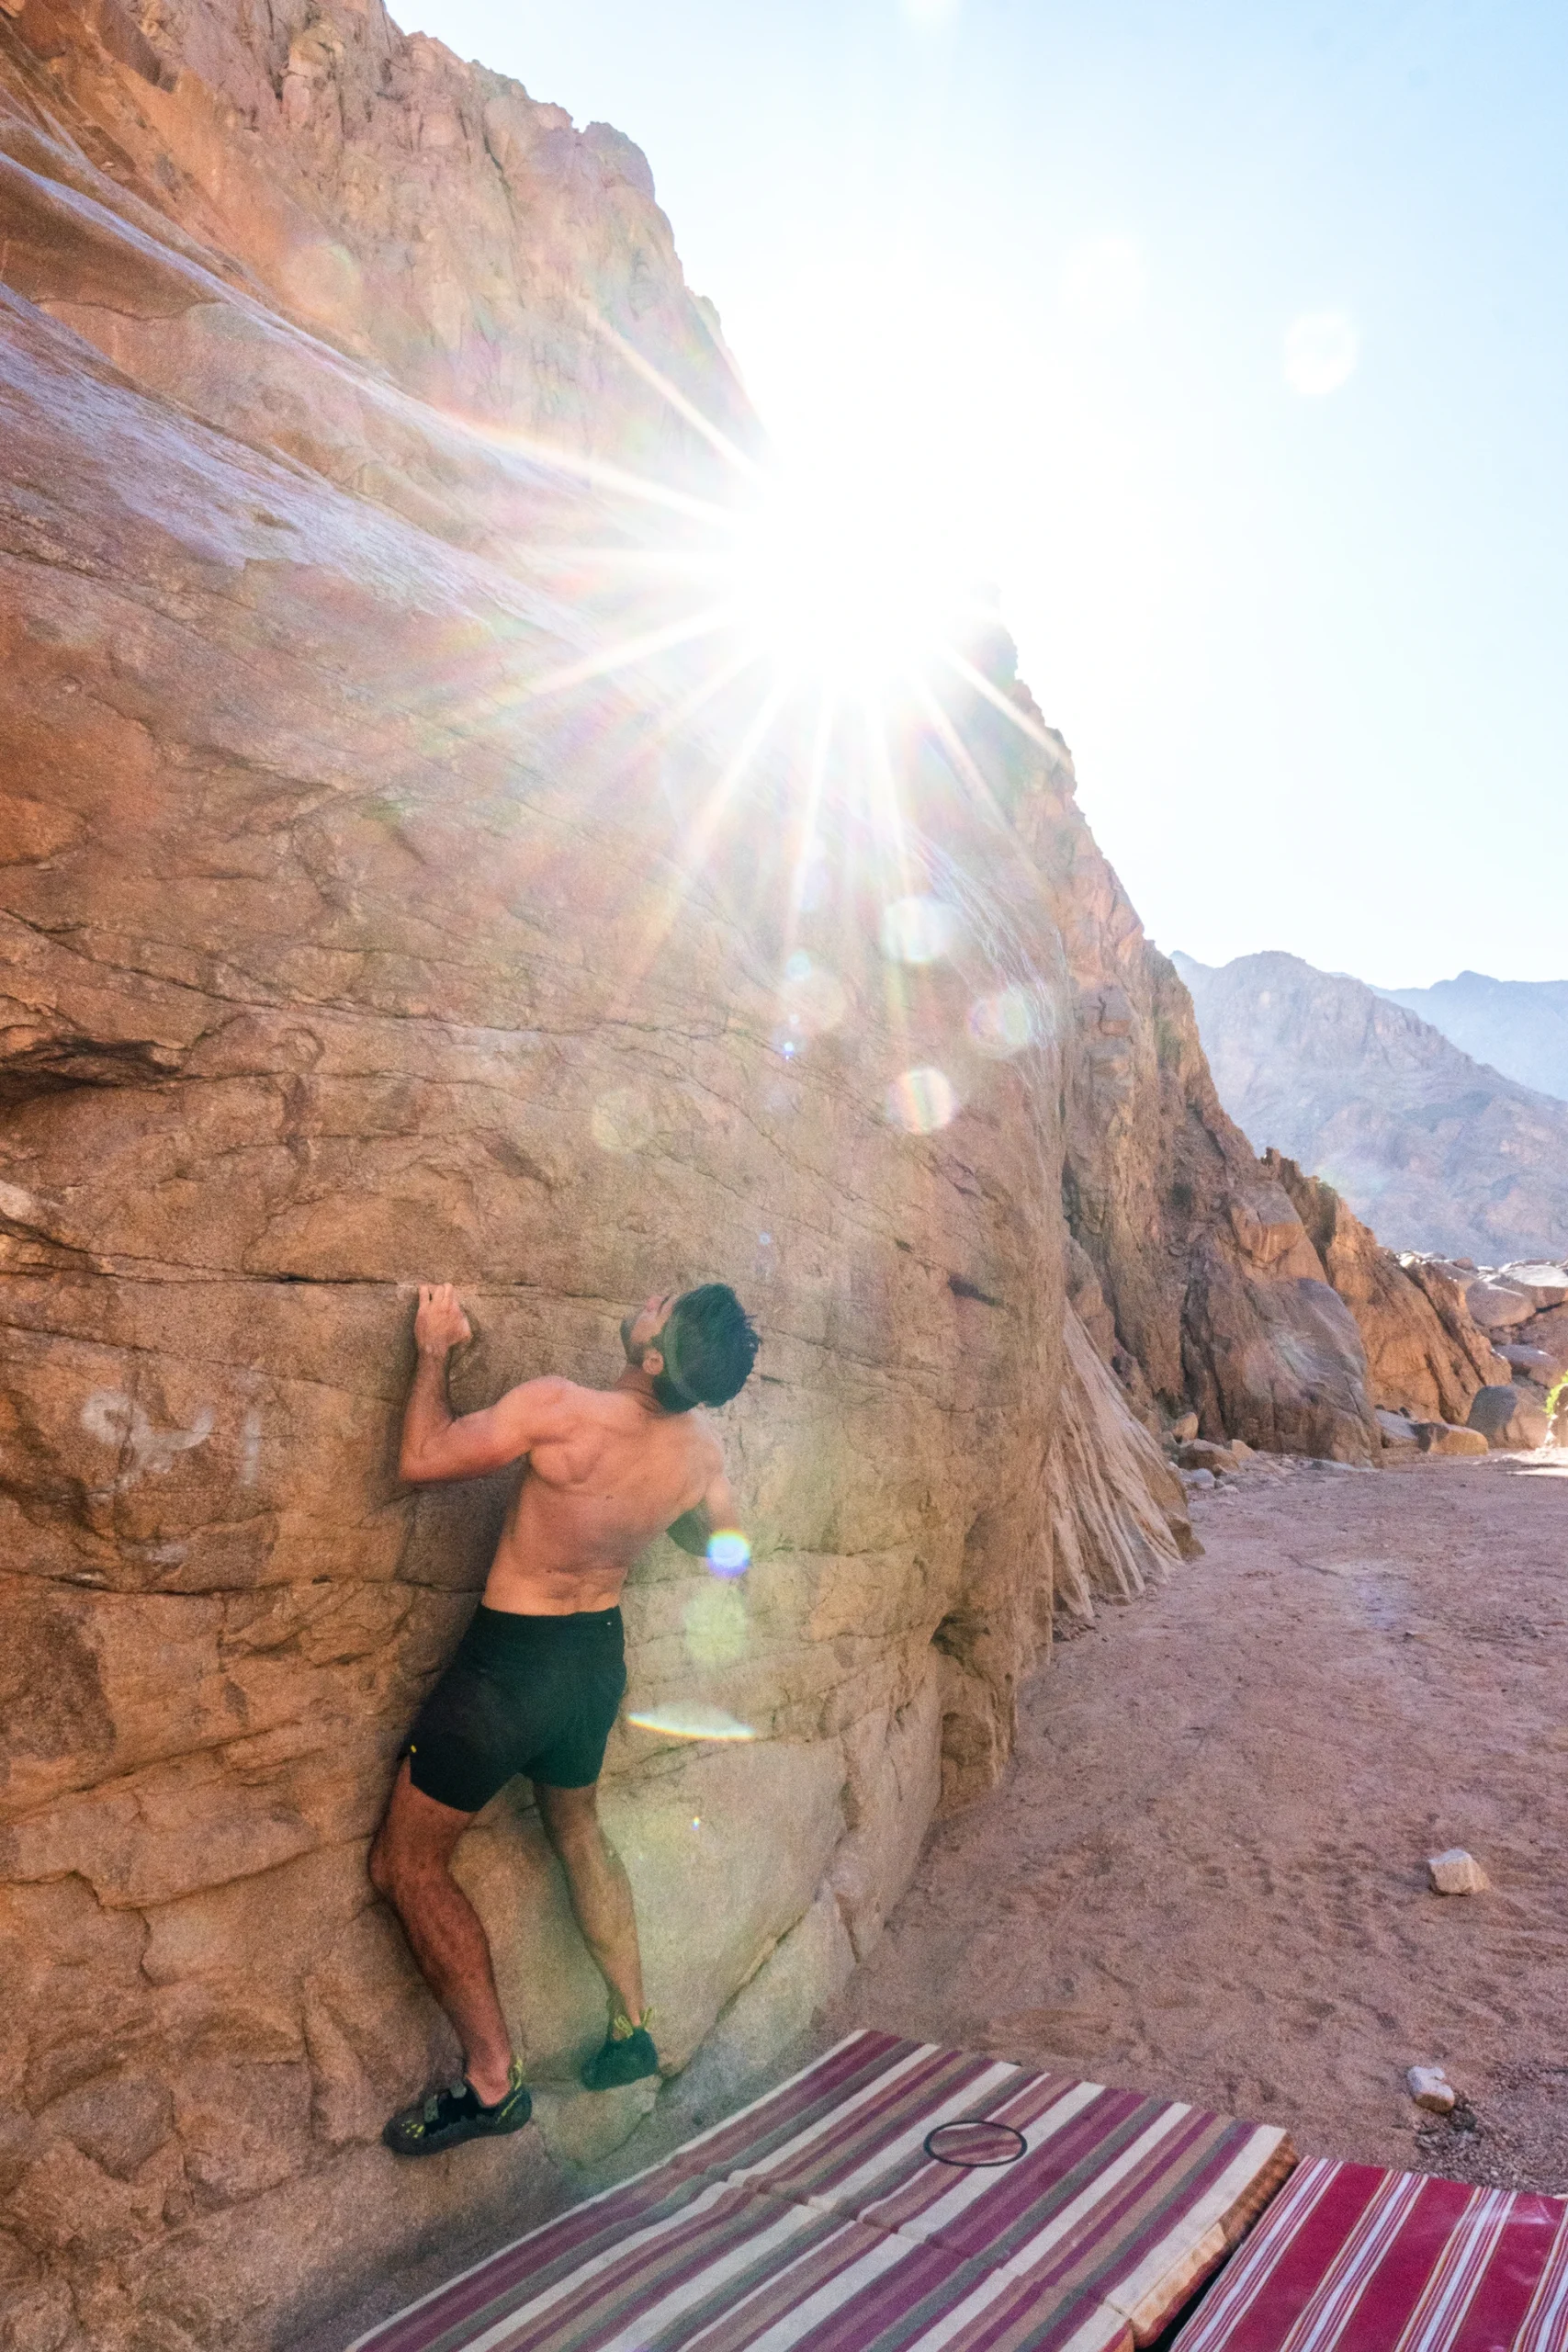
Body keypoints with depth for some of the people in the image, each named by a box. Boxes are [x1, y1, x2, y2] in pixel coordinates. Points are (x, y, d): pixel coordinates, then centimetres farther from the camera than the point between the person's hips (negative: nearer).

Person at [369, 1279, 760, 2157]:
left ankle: (494, 2079, 17)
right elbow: (725, 1544, 7)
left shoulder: (559, 1410, -30)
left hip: (511, 1659, -6)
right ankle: (633, 2029, 40)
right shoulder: (702, 1451, -12)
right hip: (600, 1652, 6)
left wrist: (435, 1349, -6)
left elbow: (422, 1459, -19)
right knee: (578, 1828, 30)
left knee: (408, 1862, 12)